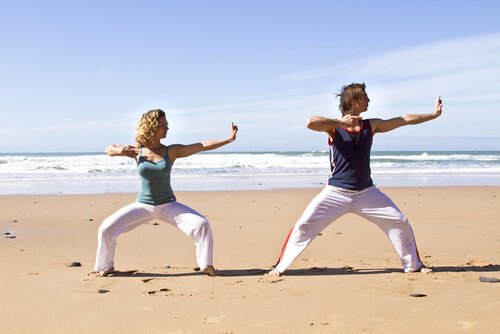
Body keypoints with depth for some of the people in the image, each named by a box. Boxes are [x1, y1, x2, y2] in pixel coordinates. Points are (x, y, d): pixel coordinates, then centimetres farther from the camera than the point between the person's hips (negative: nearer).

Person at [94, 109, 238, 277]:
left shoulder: (171, 151, -7)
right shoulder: (137, 150, -3)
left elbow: (203, 146, -16)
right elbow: (109, 149, 10)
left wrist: (228, 139, -24)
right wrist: (120, 151, -13)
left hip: (168, 205, -1)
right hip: (142, 205, 1)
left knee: (201, 224, -19)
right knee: (106, 229, -9)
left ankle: (206, 265, 0)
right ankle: (106, 266, 15)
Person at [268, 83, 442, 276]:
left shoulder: (371, 126, 3)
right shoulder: (335, 126, -9)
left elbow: (405, 120, 7)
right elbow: (311, 122, -29)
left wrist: (434, 114, 7)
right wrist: (340, 123, -27)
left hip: (366, 192, 4)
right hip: (336, 191, -4)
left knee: (400, 222, 3)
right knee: (304, 224, -12)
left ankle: (413, 265, 23)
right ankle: (280, 267, 0)